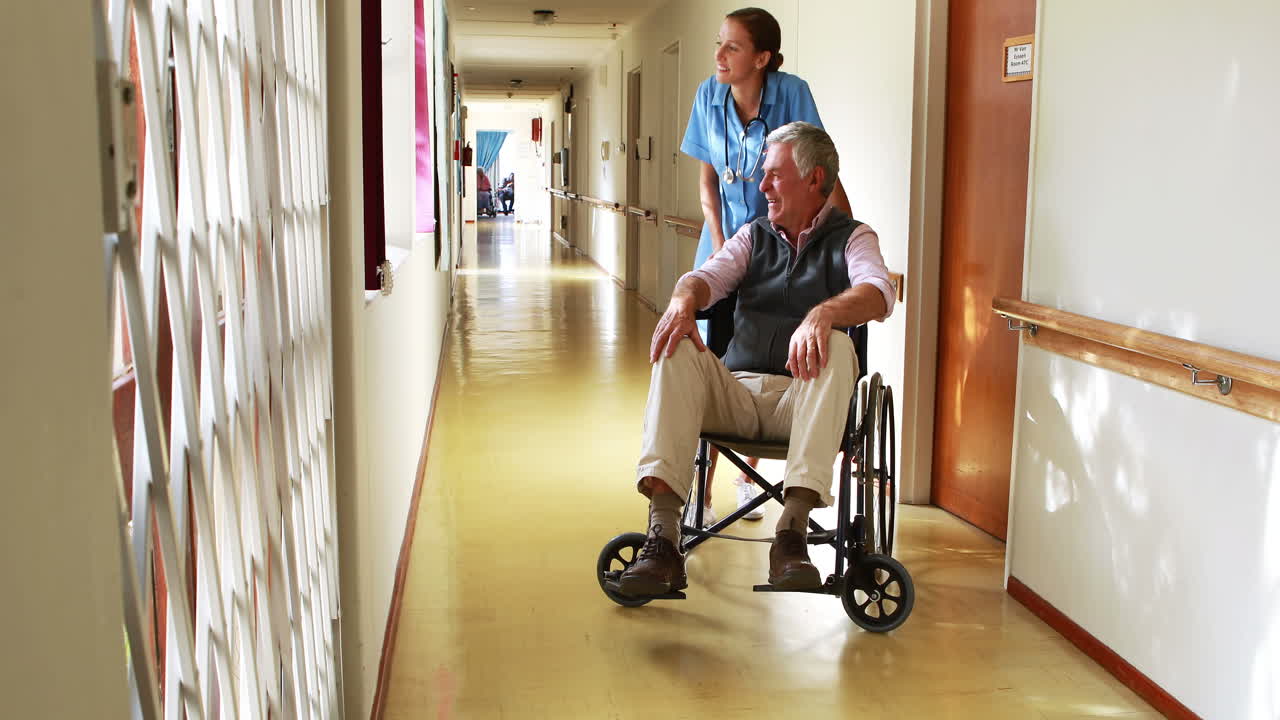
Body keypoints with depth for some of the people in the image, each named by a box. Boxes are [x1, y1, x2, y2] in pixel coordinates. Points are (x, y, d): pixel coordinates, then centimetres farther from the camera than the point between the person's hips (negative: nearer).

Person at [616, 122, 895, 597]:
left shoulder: (851, 238, 9)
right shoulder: (753, 236, 21)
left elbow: (877, 295, -12)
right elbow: (710, 275, 4)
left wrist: (823, 313, -35)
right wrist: (684, 299, -22)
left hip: (803, 399, -3)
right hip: (737, 390, 3)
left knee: (836, 346, -32)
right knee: (676, 349, -23)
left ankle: (793, 530, -40)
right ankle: (662, 536, -35)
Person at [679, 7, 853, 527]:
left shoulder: (791, 93, -15)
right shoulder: (709, 95, -5)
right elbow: (707, 181, 2)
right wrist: (720, 246, -7)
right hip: (725, 237, 2)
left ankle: (749, 475, 26)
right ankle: (702, 492, 0)